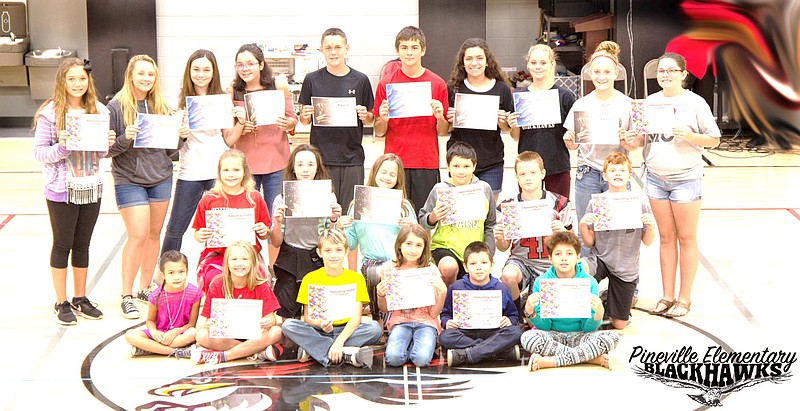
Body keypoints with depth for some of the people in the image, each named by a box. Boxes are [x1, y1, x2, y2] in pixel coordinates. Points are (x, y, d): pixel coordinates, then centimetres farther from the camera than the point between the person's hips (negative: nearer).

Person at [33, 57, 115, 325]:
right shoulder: (50, 112, -8)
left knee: (82, 245, 14)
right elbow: (38, 152, -7)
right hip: (62, 190, -4)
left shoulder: (99, 111, 5)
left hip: (92, 188, 4)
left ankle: (80, 299, 25)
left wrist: (108, 143, -7)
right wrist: (61, 147, -23)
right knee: (62, 245, 7)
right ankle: (61, 303, 17)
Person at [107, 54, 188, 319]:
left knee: (155, 234, 10)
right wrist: (125, 139, -25)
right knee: (138, 236, -10)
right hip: (129, 179, -5)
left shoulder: (162, 106, 7)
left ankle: (146, 287, 23)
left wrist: (180, 136, -6)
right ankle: (126, 296, -1)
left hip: (161, 178, 5)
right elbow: (107, 149, -7)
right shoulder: (116, 107, -6)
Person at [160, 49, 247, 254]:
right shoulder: (180, 99, 2)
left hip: (219, 170, 1)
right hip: (190, 171, -1)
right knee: (175, 229, 3)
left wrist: (241, 122, -8)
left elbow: (229, 138, 10)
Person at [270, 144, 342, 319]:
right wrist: (277, 222, -15)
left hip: (318, 259, 1)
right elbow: (276, 243, 3)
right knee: (283, 316, -10)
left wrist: (333, 220, -12)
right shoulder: (282, 199, 0)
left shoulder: (328, 197, 2)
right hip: (290, 261, 0)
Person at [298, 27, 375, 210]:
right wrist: (306, 116, -11)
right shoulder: (312, 80, 4)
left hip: (352, 157, 0)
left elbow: (370, 121, 11)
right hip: (321, 156, 0)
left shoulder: (360, 80, 4)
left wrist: (365, 116, -10)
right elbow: (304, 121, 10)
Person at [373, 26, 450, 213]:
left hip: (427, 163, 0)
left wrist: (439, 117, -12)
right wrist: (383, 119, -13)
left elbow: (443, 132, 8)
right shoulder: (386, 84, 5)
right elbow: (378, 132, 8)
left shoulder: (437, 84, 5)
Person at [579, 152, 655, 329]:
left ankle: (610, 303, 42)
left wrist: (651, 226, -20)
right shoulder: (595, 203, -7)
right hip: (600, 259, -1)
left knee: (619, 324, 6)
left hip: (626, 267, 1)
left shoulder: (639, 204, -6)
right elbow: (589, 243, -2)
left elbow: (647, 242, 1)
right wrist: (583, 225, -22)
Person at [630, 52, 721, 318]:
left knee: (686, 238, 4)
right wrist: (634, 140, -8)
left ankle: (684, 298, 12)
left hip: (685, 178, -4)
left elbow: (714, 139, -5)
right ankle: (667, 296, 17)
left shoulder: (694, 103, -5)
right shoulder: (650, 102, 8)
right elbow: (642, 138, 13)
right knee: (666, 237, 10)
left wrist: (689, 136, -21)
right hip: (656, 178, 4)